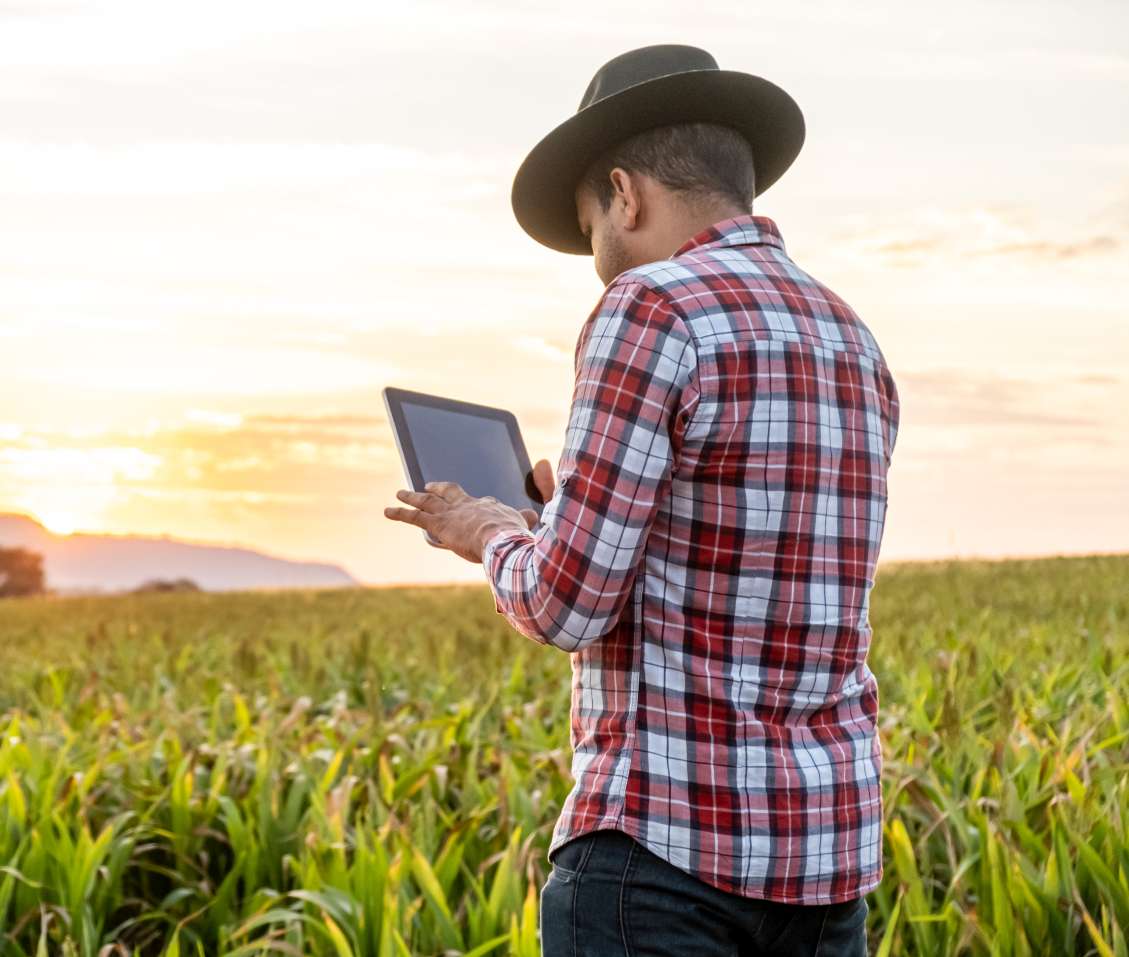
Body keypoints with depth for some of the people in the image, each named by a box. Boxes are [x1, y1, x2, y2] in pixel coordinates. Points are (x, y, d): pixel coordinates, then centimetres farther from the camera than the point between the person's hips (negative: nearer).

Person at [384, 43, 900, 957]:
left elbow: (569, 605, -14)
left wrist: (491, 533, 8)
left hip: (668, 842, -8)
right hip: (831, 840, 8)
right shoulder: (855, 350, 13)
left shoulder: (653, 312, -12)